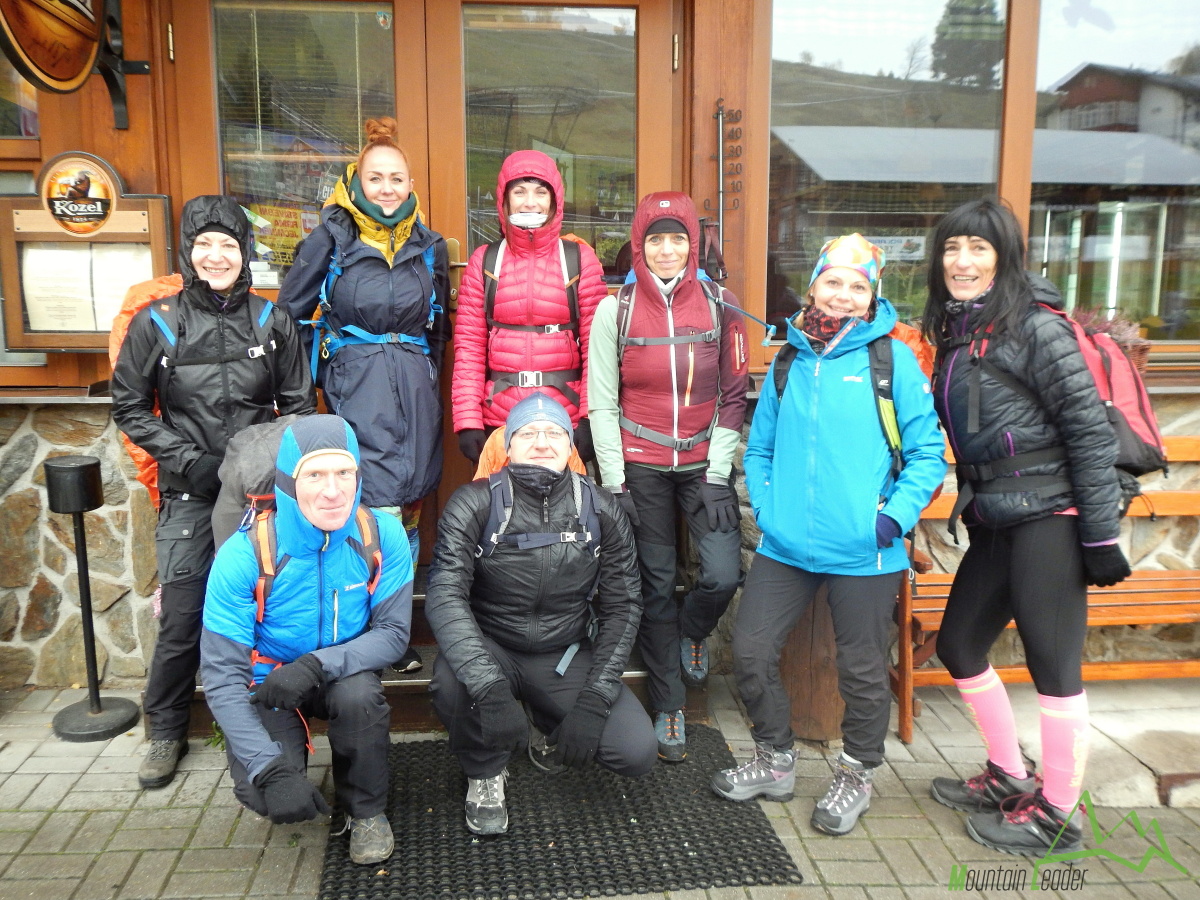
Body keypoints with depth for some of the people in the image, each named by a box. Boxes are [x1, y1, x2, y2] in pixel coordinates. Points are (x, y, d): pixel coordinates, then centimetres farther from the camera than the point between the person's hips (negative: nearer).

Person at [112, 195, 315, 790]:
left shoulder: (272, 322, 4)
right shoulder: (156, 323, 0)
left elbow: (300, 406, 8)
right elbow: (130, 407, 4)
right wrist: (188, 458, -7)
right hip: (189, 495, -1)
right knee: (181, 618, 0)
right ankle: (166, 732, 20)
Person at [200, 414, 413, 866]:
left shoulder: (382, 535, -19)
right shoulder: (245, 555, -24)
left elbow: (393, 633, -15)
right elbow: (221, 674, -22)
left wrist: (317, 665, -34)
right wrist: (271, 769, -32)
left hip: (344, 673, 1)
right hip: (269, 683, -1)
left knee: (359, 693, -33)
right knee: (262, 794, -23)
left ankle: (366, 809, -5)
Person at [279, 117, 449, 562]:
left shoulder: (429, 245, 11)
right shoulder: (330, 238, 0)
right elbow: (290, 312, 5)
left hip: (416, 387, 4)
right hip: (356, 383, -4)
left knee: (411, 503, 8)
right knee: (379, 507, -14)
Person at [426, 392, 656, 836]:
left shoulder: (600, 511, -5)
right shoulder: (474, 505, -13)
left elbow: (623, 606, -2)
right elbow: (444, 597, -24)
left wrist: (593, 701, -14)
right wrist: (491, 688, -39)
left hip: (566, 655, 2)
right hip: (491, 648, -2)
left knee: (637, 752, -16)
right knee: (453, 683, -36)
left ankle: (551, 730, 19)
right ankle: (485, 773, 0)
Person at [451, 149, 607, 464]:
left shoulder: (580, 258, 3)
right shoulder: (484, 261, 6)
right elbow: (469, 348, 3)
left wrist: (590, 418, -8)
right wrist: (467, 421, -6)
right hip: (497, 421, 1)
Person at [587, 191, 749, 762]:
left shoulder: (720, 307, 1)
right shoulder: (616, 310, -1)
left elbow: (733, 396, 2)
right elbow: (601, 403, -1)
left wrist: (717, 475, -4)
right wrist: (614, 483, -6)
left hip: (703, 464, 1)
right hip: (640, 468, -1)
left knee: (723, 574, -11)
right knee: (655, 586, 4)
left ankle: (692, 633, 26)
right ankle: (667, 708, 21)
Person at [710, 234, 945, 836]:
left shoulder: (893, 358, -3)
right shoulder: (790, 360, 9)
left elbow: (927, 453, -2)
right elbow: (759, 446, 16)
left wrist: (896, 515, -14)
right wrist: (766, 505, 2)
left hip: (863, 553, -3)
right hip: (785, 545, 4)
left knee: (862, 670, 10)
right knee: (751, 652, 7)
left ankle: (855, 777, 34)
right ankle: (775, 763, 30)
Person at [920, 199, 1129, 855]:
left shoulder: (1036, 326, -11)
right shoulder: (956, 332, 12)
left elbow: (1090, 428, -13)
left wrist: (1102, 534, -15)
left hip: (1048, 516, -8)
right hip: (994, 521, 9)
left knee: (1052, 662, 0)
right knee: (958, 645, 15)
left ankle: (1056, 814, 17)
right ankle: (1009, 778, 33)